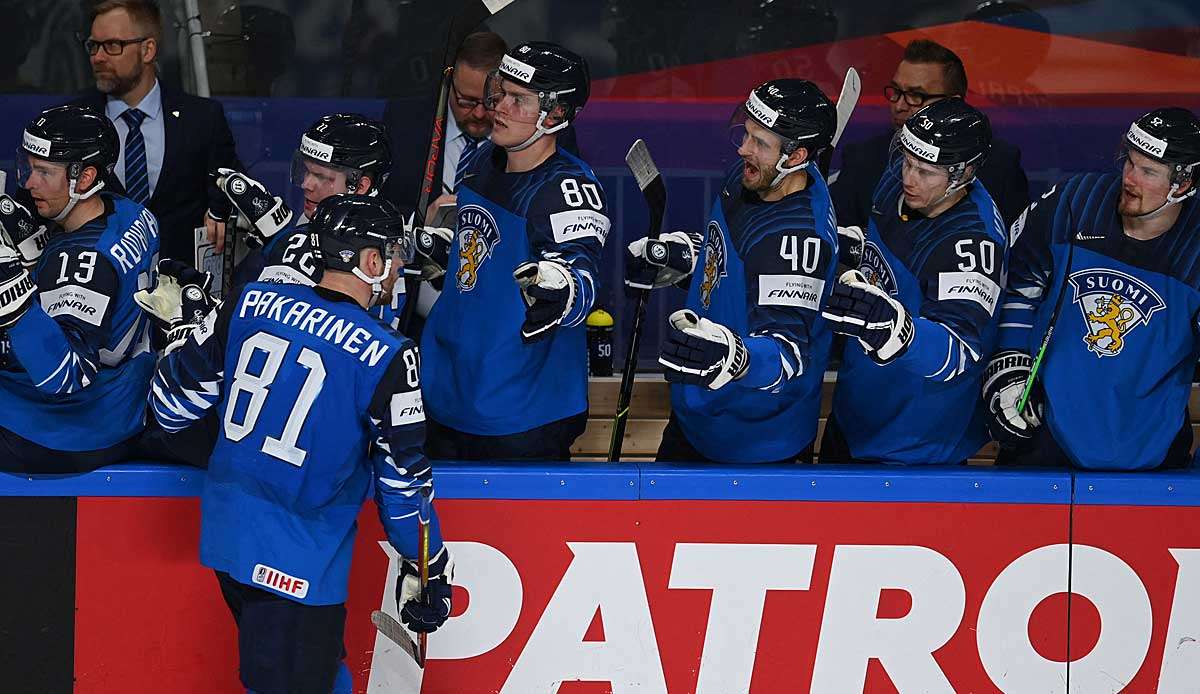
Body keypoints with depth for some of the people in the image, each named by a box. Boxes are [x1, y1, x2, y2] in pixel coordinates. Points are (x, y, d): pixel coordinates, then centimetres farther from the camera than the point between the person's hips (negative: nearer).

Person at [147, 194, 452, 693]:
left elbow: (176, 392, 7)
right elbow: (402, 477, -8)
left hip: (227, 534, 7)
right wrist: (426, 566, 5)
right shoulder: (388, 356, -15)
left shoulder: (252, 303, -2)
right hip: (298, 567, -7)